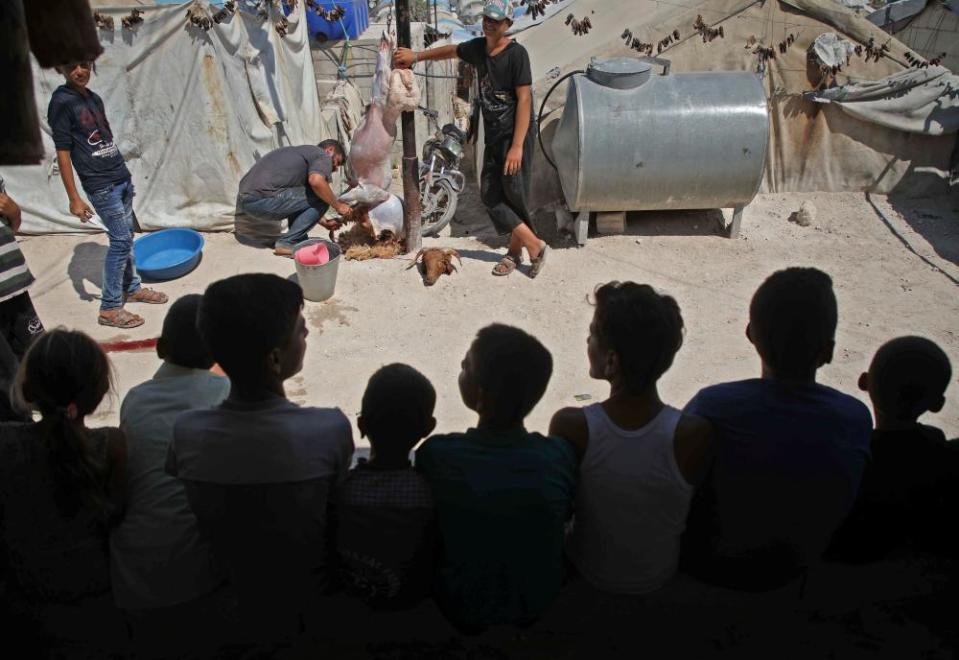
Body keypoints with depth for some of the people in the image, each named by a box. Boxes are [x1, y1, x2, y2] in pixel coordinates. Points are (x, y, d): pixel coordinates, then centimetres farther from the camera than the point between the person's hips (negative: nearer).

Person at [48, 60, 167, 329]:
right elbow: (63, 153, -13)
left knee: (126, 237, 15)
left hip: (122, 178, 7)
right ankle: (109, 308, 2)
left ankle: (132, 288, 31)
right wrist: (74, 198, -15)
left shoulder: (94, 98, 10)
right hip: (101, 186, -7)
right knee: (121, 240, -7)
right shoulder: (61, 102, -12)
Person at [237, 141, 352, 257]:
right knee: (321, 199, -3)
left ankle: (297, 239, 18)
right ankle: (287, 243, -2)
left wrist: (324, 221, 34)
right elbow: (316, 181, -21)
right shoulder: (322, 156, 3)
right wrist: (337, 205, -8)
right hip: (263, 200, -9)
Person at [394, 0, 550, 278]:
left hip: (517, 133, -7)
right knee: (490, 194, -1)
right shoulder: (477, 47, 9)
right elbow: (451, 51, 30)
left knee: (514, 194, -10)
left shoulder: (516, 53, -12)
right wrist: (417, 56, 36)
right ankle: (535, 246, 4)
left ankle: (516, 250, 7)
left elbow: (524, 99, -16)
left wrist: (517, 145, -22)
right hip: (493, 135, 7)